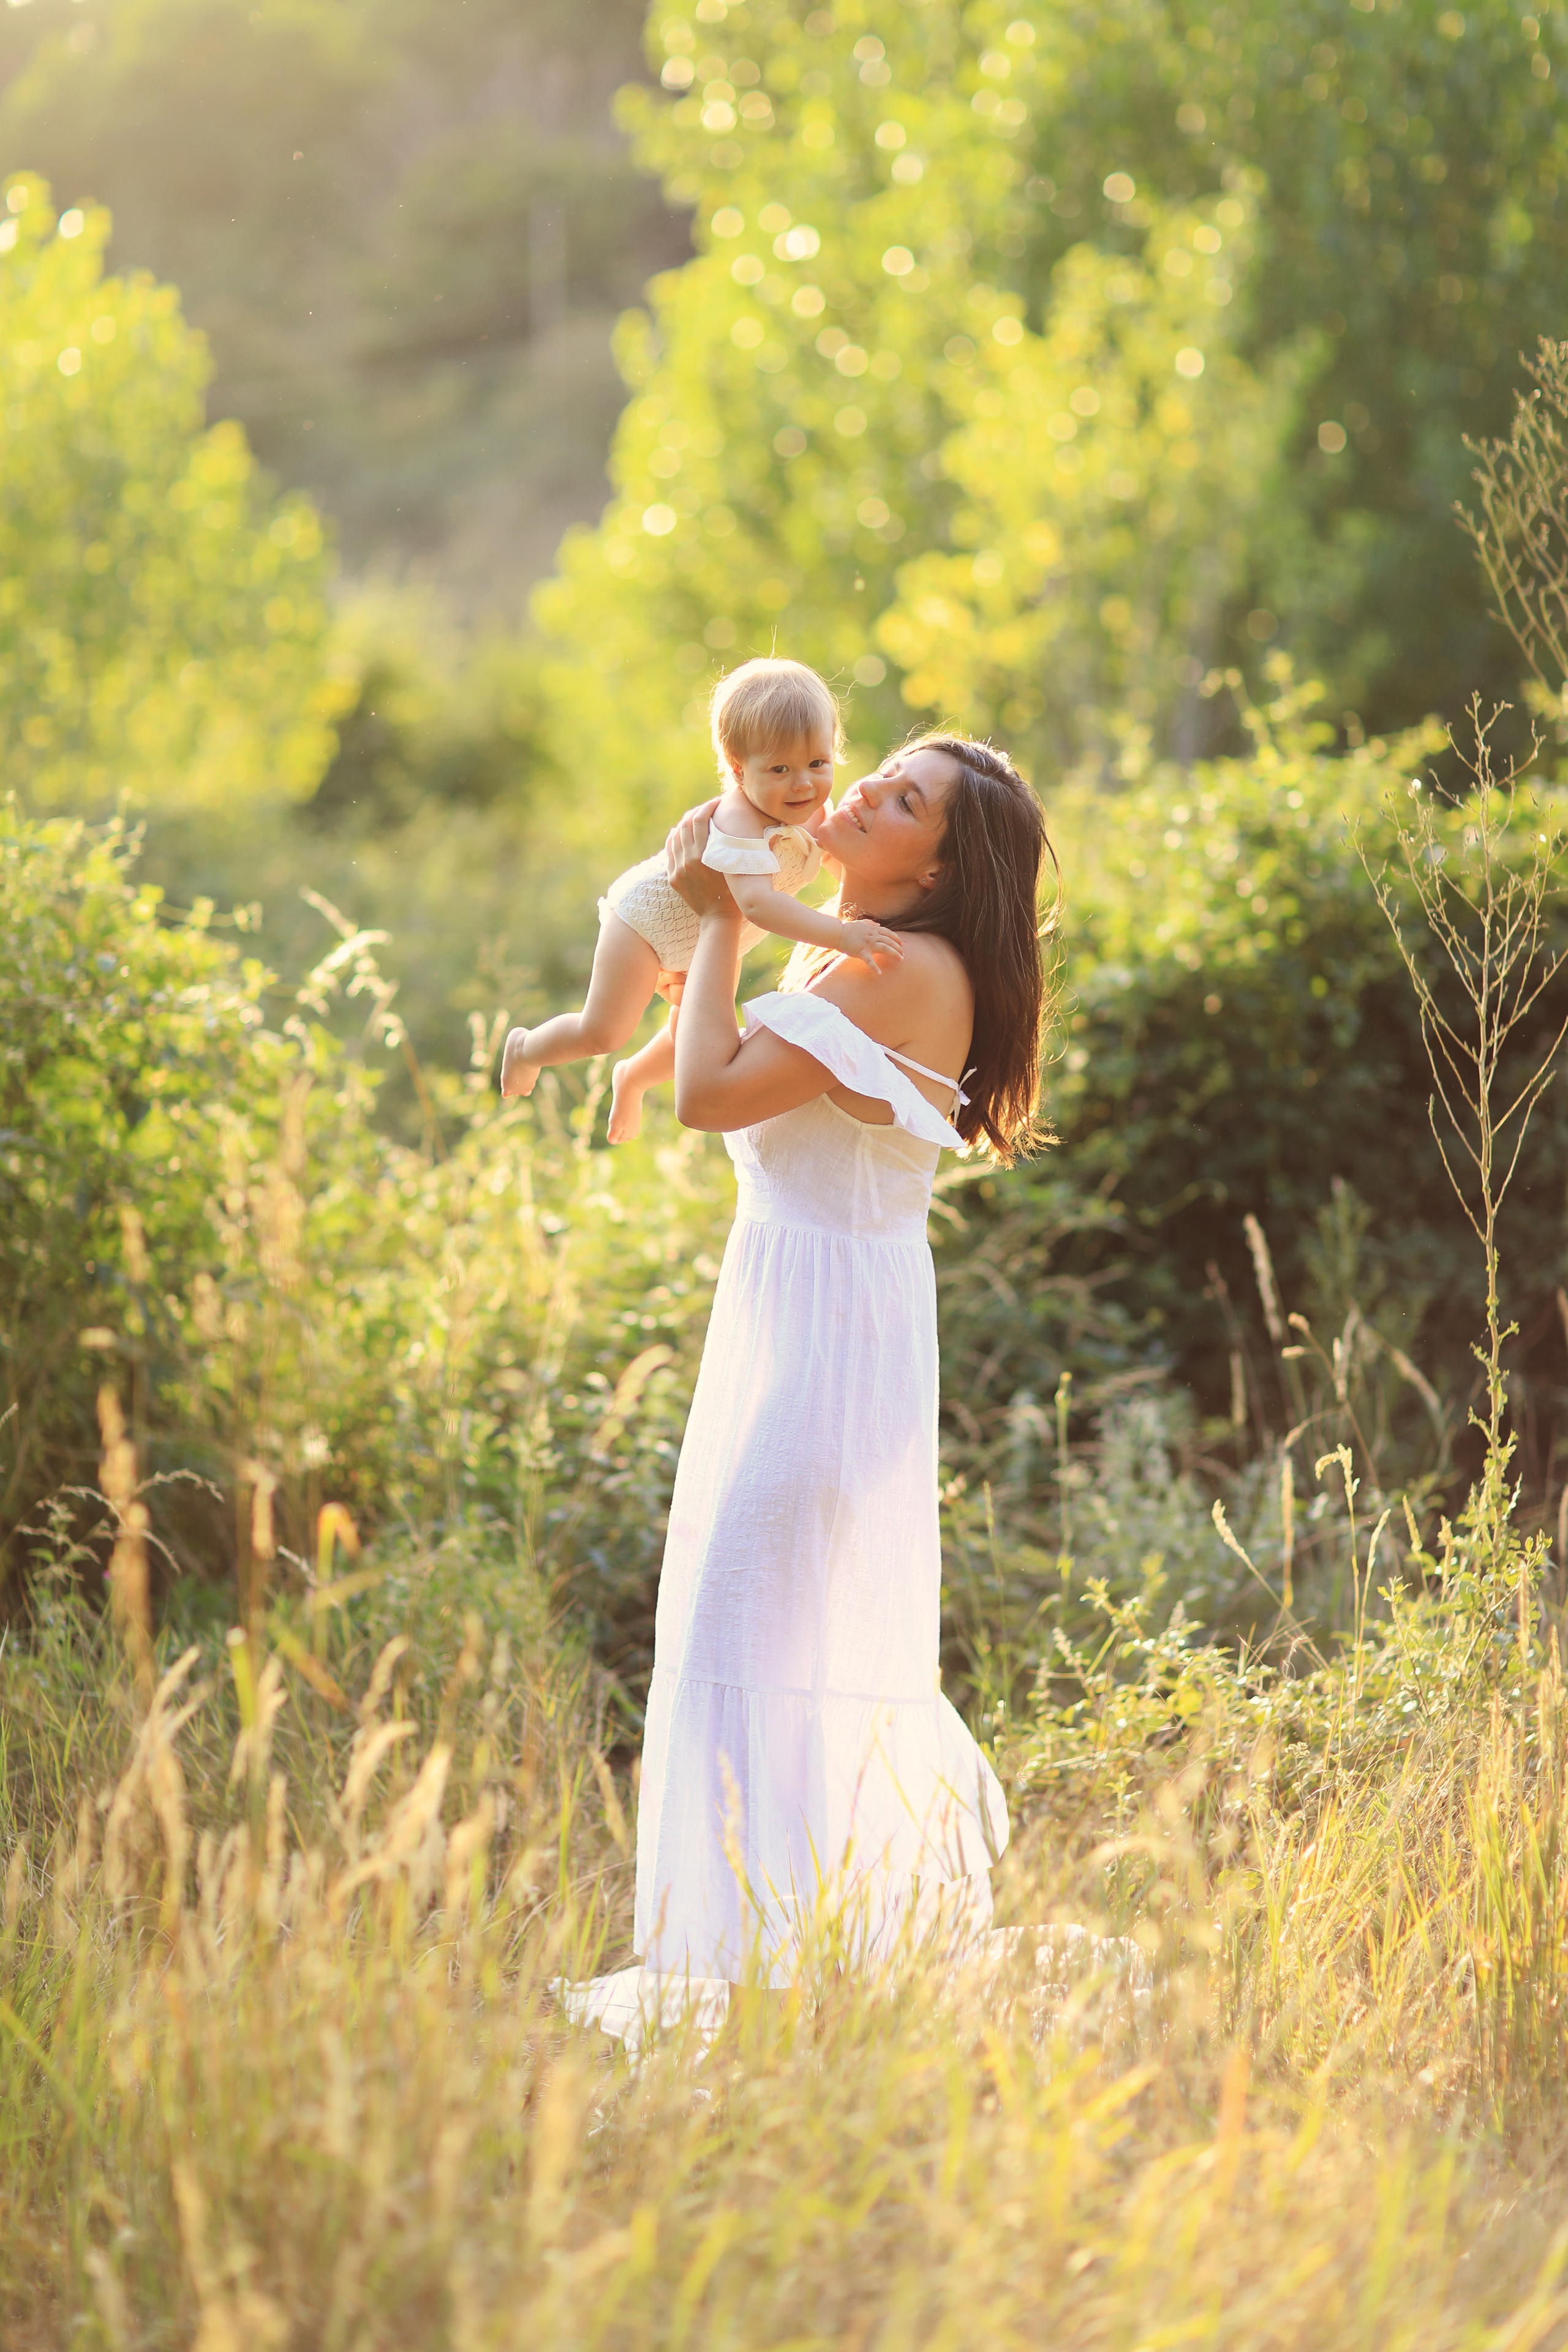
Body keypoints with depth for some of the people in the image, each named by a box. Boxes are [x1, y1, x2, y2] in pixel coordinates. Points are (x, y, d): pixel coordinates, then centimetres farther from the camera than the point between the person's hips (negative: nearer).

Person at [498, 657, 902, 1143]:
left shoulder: (810, 807, -17)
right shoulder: (741, 826, -43)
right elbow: (756, 902, -60)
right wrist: (840, 934, -67)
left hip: (707, 941, 8)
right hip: (650, 916, -8)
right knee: (602, 1032, -9)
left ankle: (633, 1077, 47)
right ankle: (526, 1050, 24)